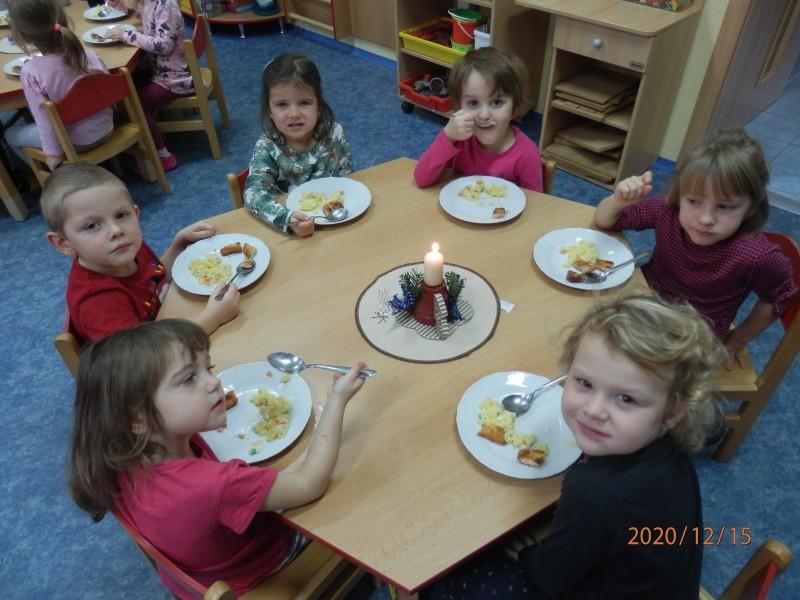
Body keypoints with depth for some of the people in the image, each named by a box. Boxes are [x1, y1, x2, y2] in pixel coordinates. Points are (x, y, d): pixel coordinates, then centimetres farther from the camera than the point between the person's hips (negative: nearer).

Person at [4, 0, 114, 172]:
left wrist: (53, 153, -6)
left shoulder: (31, 72, -23)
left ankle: (50, 173, 35)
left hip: (77, 142, -5)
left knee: (11, 134, 24)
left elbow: (44, 119, -19)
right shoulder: (87, 53, -14)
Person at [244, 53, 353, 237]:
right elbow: (253, 193, -26)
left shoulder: (334, 133, -7)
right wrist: (287, 219, -42)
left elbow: (347, 177, 4)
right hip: (291, 224, 0)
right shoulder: (267, 148, -13)